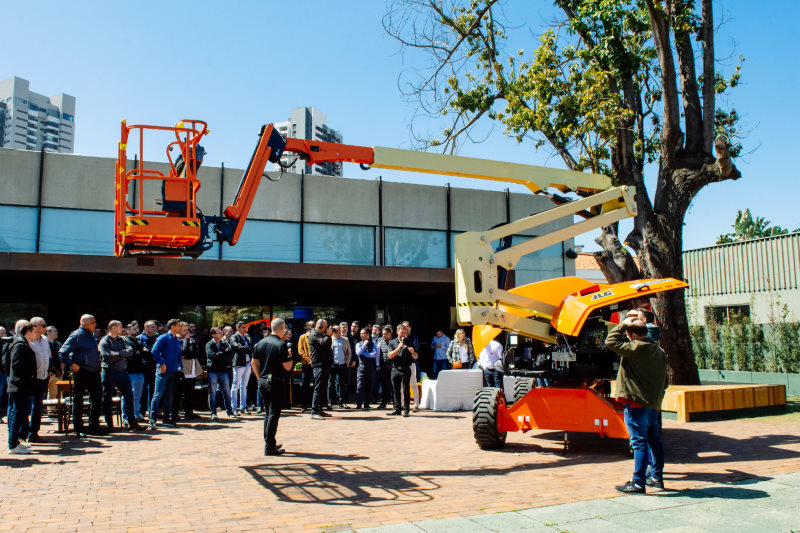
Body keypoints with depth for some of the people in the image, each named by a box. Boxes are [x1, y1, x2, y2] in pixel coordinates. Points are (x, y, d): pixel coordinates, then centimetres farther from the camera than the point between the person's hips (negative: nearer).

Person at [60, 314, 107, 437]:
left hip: (94, 372, 8)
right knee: (78, 400, 3)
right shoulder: (77, 335, -9)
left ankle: (94, 426, 21)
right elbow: (62, 352, -13)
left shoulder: (92, 336, 15)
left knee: (97, 397, 10)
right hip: (81, 371, -8)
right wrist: (71, 364, -18)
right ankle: (78, 429, 11)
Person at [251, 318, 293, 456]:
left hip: (263, 382, 7)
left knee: (268, 412, 17)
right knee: (274, 414, -2)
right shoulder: (281, 345, -14)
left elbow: (254, 362, 12)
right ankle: (269, 447, -2)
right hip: (276, 382, -7)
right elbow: (287, 367, -15)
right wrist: (289, 356, 4)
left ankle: (269, 443, 24)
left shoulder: (261, 343, 7)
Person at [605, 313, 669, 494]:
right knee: (654, 440, 17)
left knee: (639, 442, -6)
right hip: (654, 404, 9)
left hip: (637, 403, -9)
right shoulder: (659, 352, 11)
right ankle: (657, 478, 28)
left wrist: (623, 325, -6)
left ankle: (638, 483, -3)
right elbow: (665, 381, 17)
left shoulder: (635, 348, -16)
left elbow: (611, 341, -12)